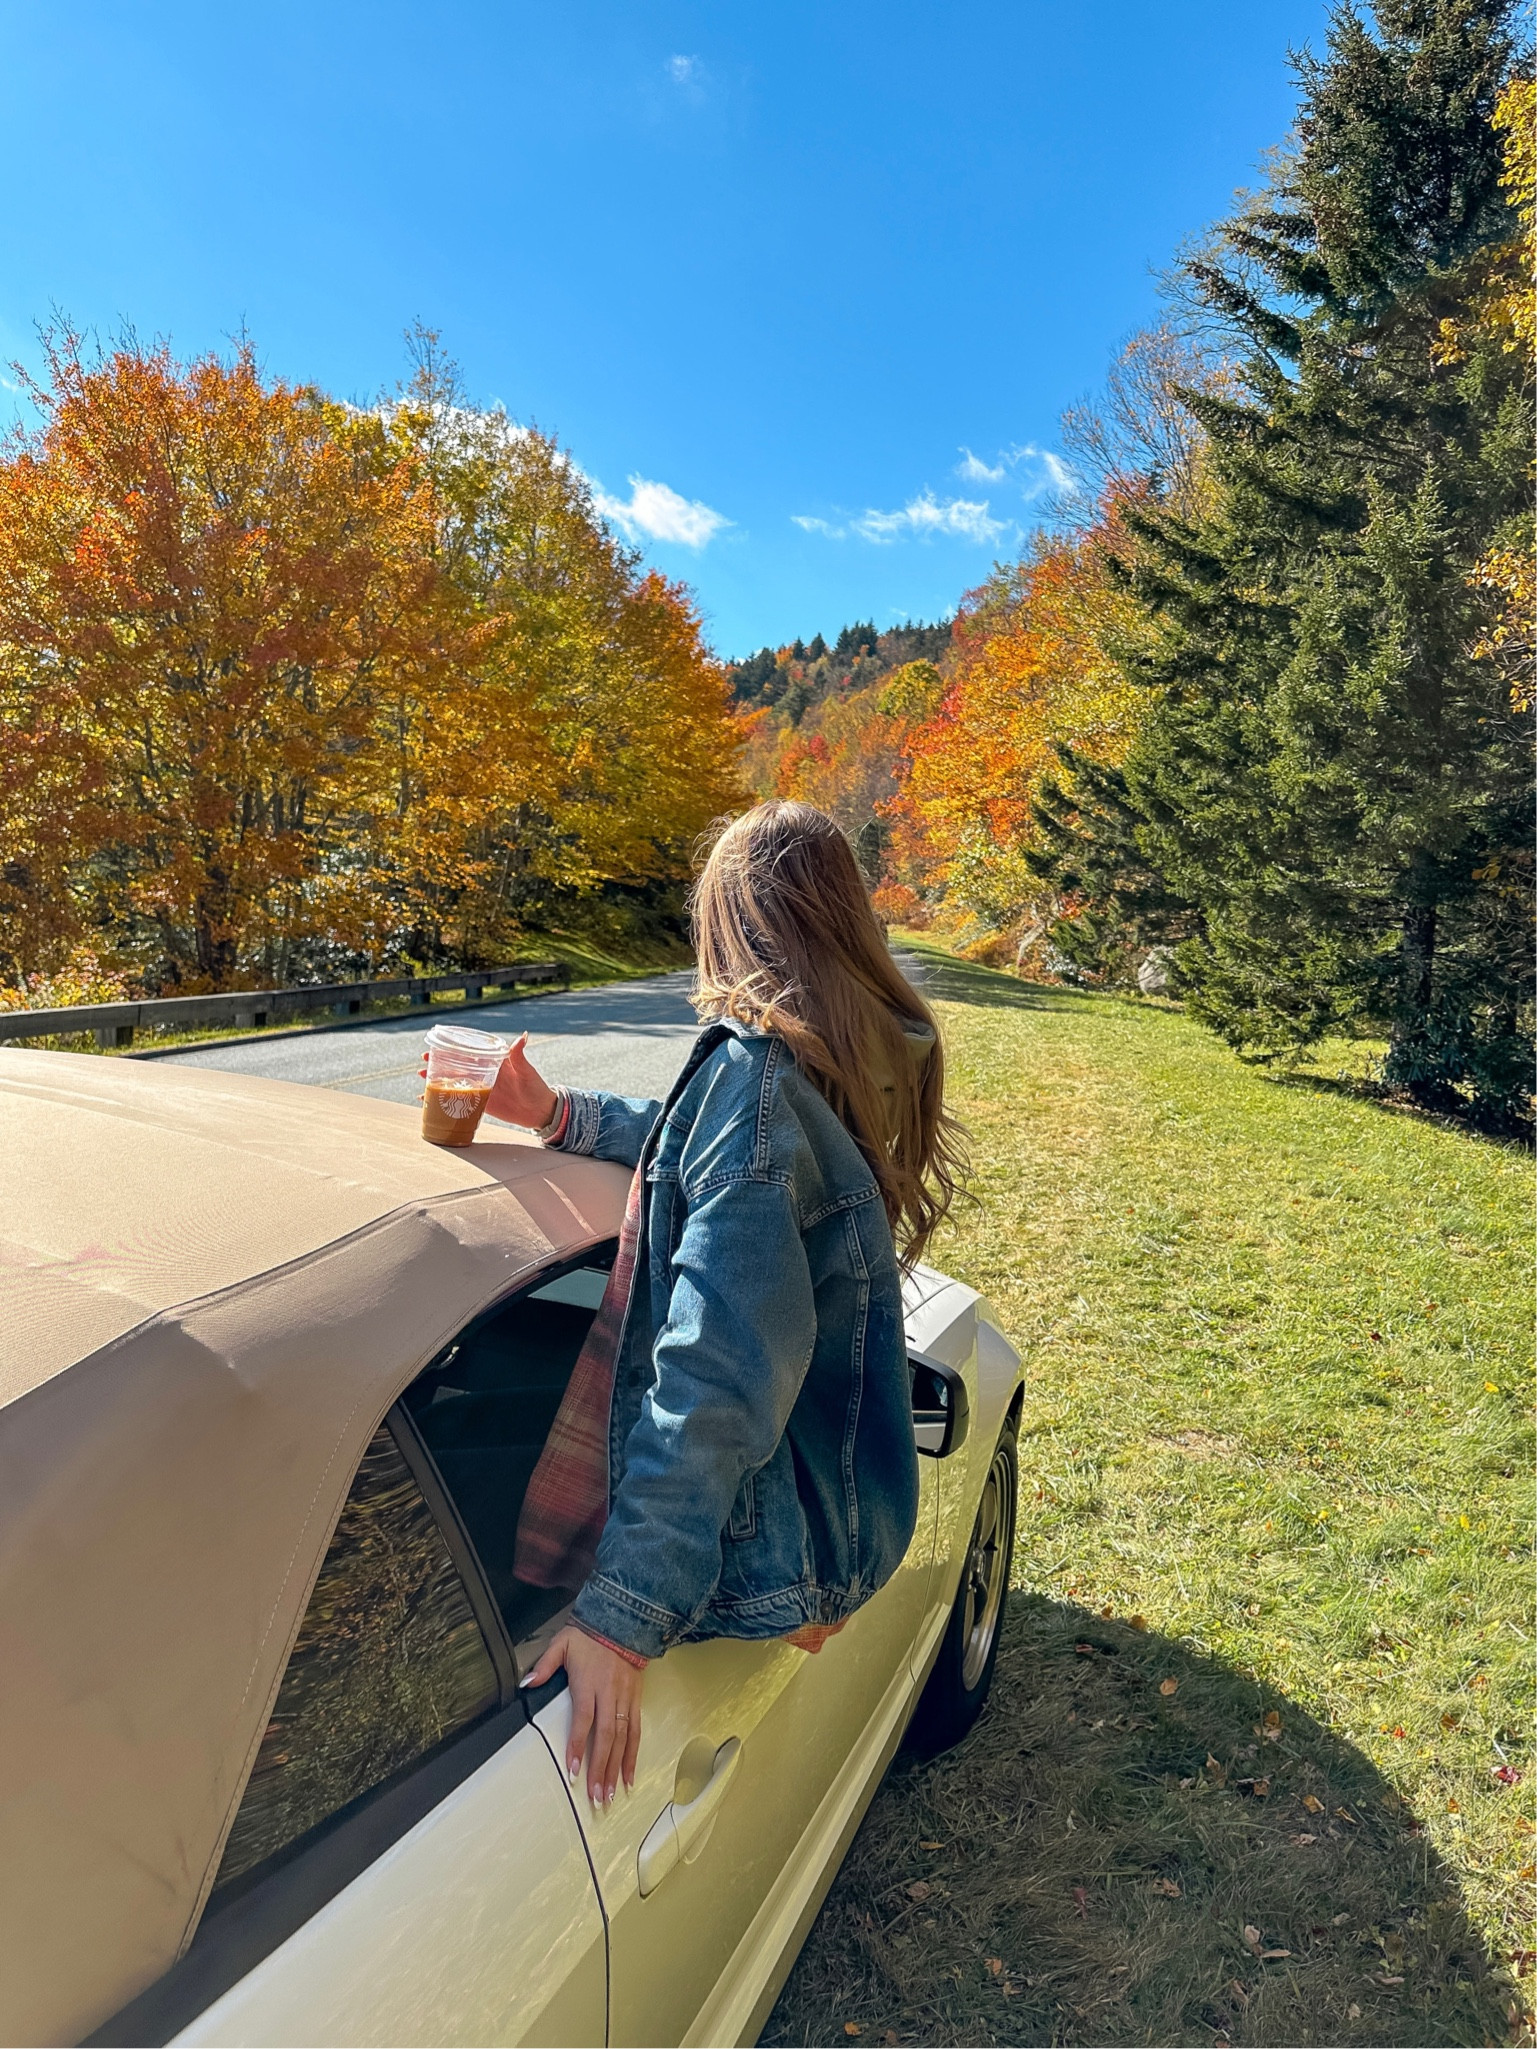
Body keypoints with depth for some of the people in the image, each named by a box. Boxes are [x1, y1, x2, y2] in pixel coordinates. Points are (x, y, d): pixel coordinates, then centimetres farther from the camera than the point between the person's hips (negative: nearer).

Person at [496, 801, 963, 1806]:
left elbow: (720, 1366, -32)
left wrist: (623, 1611, -30)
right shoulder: (872, 1064, 2)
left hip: (755, 1533, -9)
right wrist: (563, 1113, 11)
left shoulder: (755, 1070, -25)